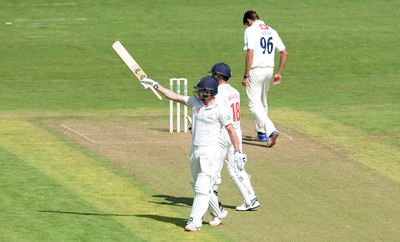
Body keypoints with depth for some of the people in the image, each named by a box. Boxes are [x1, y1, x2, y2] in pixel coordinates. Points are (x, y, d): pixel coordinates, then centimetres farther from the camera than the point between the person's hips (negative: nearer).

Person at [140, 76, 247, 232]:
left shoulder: (219, 110, -10)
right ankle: (218, 214, 31)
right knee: (199, 186, 16)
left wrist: (237, 152, -9)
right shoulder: (195, 102, 6)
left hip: (210, 152, -7)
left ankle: (195, 222, -16)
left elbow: (231, 130, -7)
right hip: (195, 151, 7)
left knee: (202, 188, -13)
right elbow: (173, 96, 6)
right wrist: (155, 86, 0)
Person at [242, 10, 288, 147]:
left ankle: (271, 131, -26)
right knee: (262, 102, 23)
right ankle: (261, 133, 31)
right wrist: (279, 73, 13)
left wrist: (246, 76, -16)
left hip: (255, 70, -7)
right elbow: (284, 53, 9)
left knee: (254, 104, -8)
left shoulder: (250, 30, -8)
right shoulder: (271, 31, 12)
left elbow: (250, 53, -18)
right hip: (269, 70, 7)